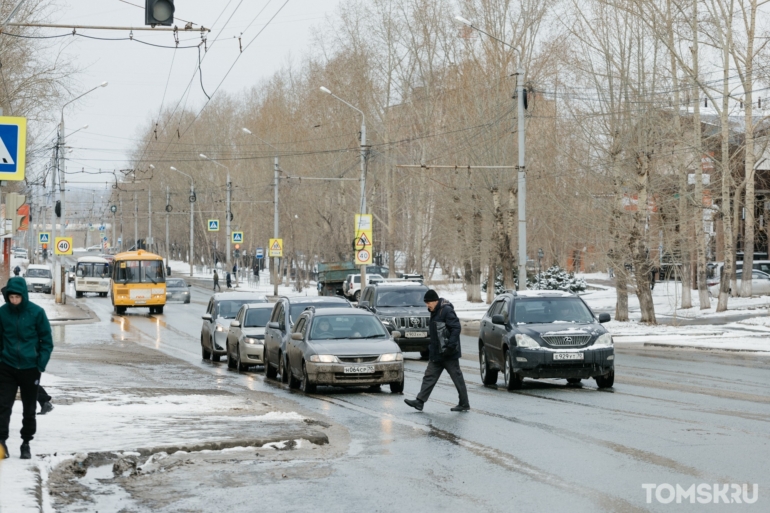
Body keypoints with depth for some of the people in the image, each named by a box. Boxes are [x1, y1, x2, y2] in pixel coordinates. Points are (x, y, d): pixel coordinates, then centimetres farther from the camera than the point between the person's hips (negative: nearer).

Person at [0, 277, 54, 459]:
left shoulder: (36, 312, -10)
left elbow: (47, 341, -5)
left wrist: (41, 365, -10)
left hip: (30, 368, -1)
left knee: (29, 409, 9)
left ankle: (26, 443, 20)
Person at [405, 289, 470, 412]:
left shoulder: (447, 310, -17)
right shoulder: (435, 312, 12)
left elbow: (456, 328, -23)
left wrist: (451, 346, -27)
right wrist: (432, 347, 18)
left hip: (448, 354, -10)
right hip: (437, 354, 10)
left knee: (457, 378, 0)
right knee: (429, 376, 7)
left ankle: (464, 404, 7)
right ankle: (420, 401, 7)